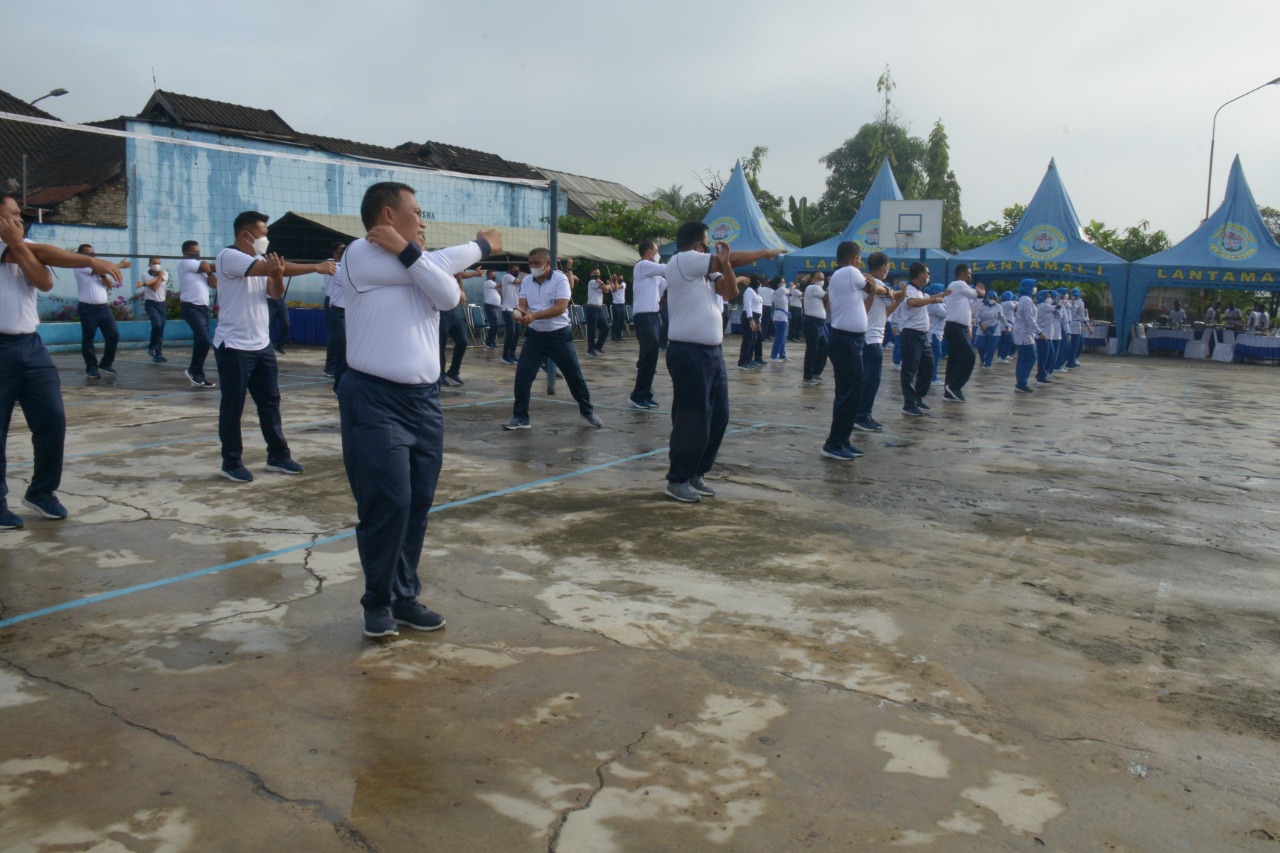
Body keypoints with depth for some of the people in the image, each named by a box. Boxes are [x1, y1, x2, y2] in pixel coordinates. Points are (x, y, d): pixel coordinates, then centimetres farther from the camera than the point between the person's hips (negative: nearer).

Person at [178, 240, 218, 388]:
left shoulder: (201, 266, 21)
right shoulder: (184, 263, -2)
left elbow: (214, 284, 12)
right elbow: (206, 266, -8)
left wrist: (209, 272, -4)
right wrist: (211, 268, 13)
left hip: (204, 307, 8)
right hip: (191, 308, -8)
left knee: (201, 341, 5)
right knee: (203, 340, -20)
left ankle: (197, 375, 10)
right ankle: (193, 371, -5)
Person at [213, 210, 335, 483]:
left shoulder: (261, 261, 14)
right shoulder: (229, 256, -13)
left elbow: (276, 294, 7)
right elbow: (275, 267, -24)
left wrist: (277, 276, -16)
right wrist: (316, 267, -22)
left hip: (261, 345, 8)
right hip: (234, 346, -8)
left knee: (270, 401, 11)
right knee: (233, 406, 1)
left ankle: (277, 456, 20)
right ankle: (231, 462, 11)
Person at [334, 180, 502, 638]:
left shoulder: (423, 261, 15)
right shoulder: (361, 256, -6)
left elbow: (449, 296, -6)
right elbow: (438, 266, -8)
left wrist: (408, 251, -15)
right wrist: (482, 246, 7)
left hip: (425, 400, 7)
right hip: (375, 400, -7)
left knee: (418, 505, 8)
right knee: (387, 504, -7)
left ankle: (405, 595, 21)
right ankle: (379, 601, 10)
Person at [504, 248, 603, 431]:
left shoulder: (560, 279, -13)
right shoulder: (526, 281, 2)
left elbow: (560, 308, -22)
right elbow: (523, 304, -4)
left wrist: (534, 315, -33)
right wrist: (520, 313, -30)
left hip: (559, 335, -3)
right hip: (535, 335, 3)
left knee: (573, 374, 6)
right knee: (522, 374, -7)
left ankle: (587, 410, 26)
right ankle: (520, 417, 2)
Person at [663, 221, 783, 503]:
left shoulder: (707, 269, 17)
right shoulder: (682, 260, -10)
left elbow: (731, 293, 8)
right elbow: (735, 257, -6)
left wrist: (724, 265, -6)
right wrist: (766, 252, 7)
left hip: (712, 352, 9)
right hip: (689, 353, -9)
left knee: (718, 417, 11)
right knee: (692, 420, -5)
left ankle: (696, 474, 22)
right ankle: (677, 480, 7)